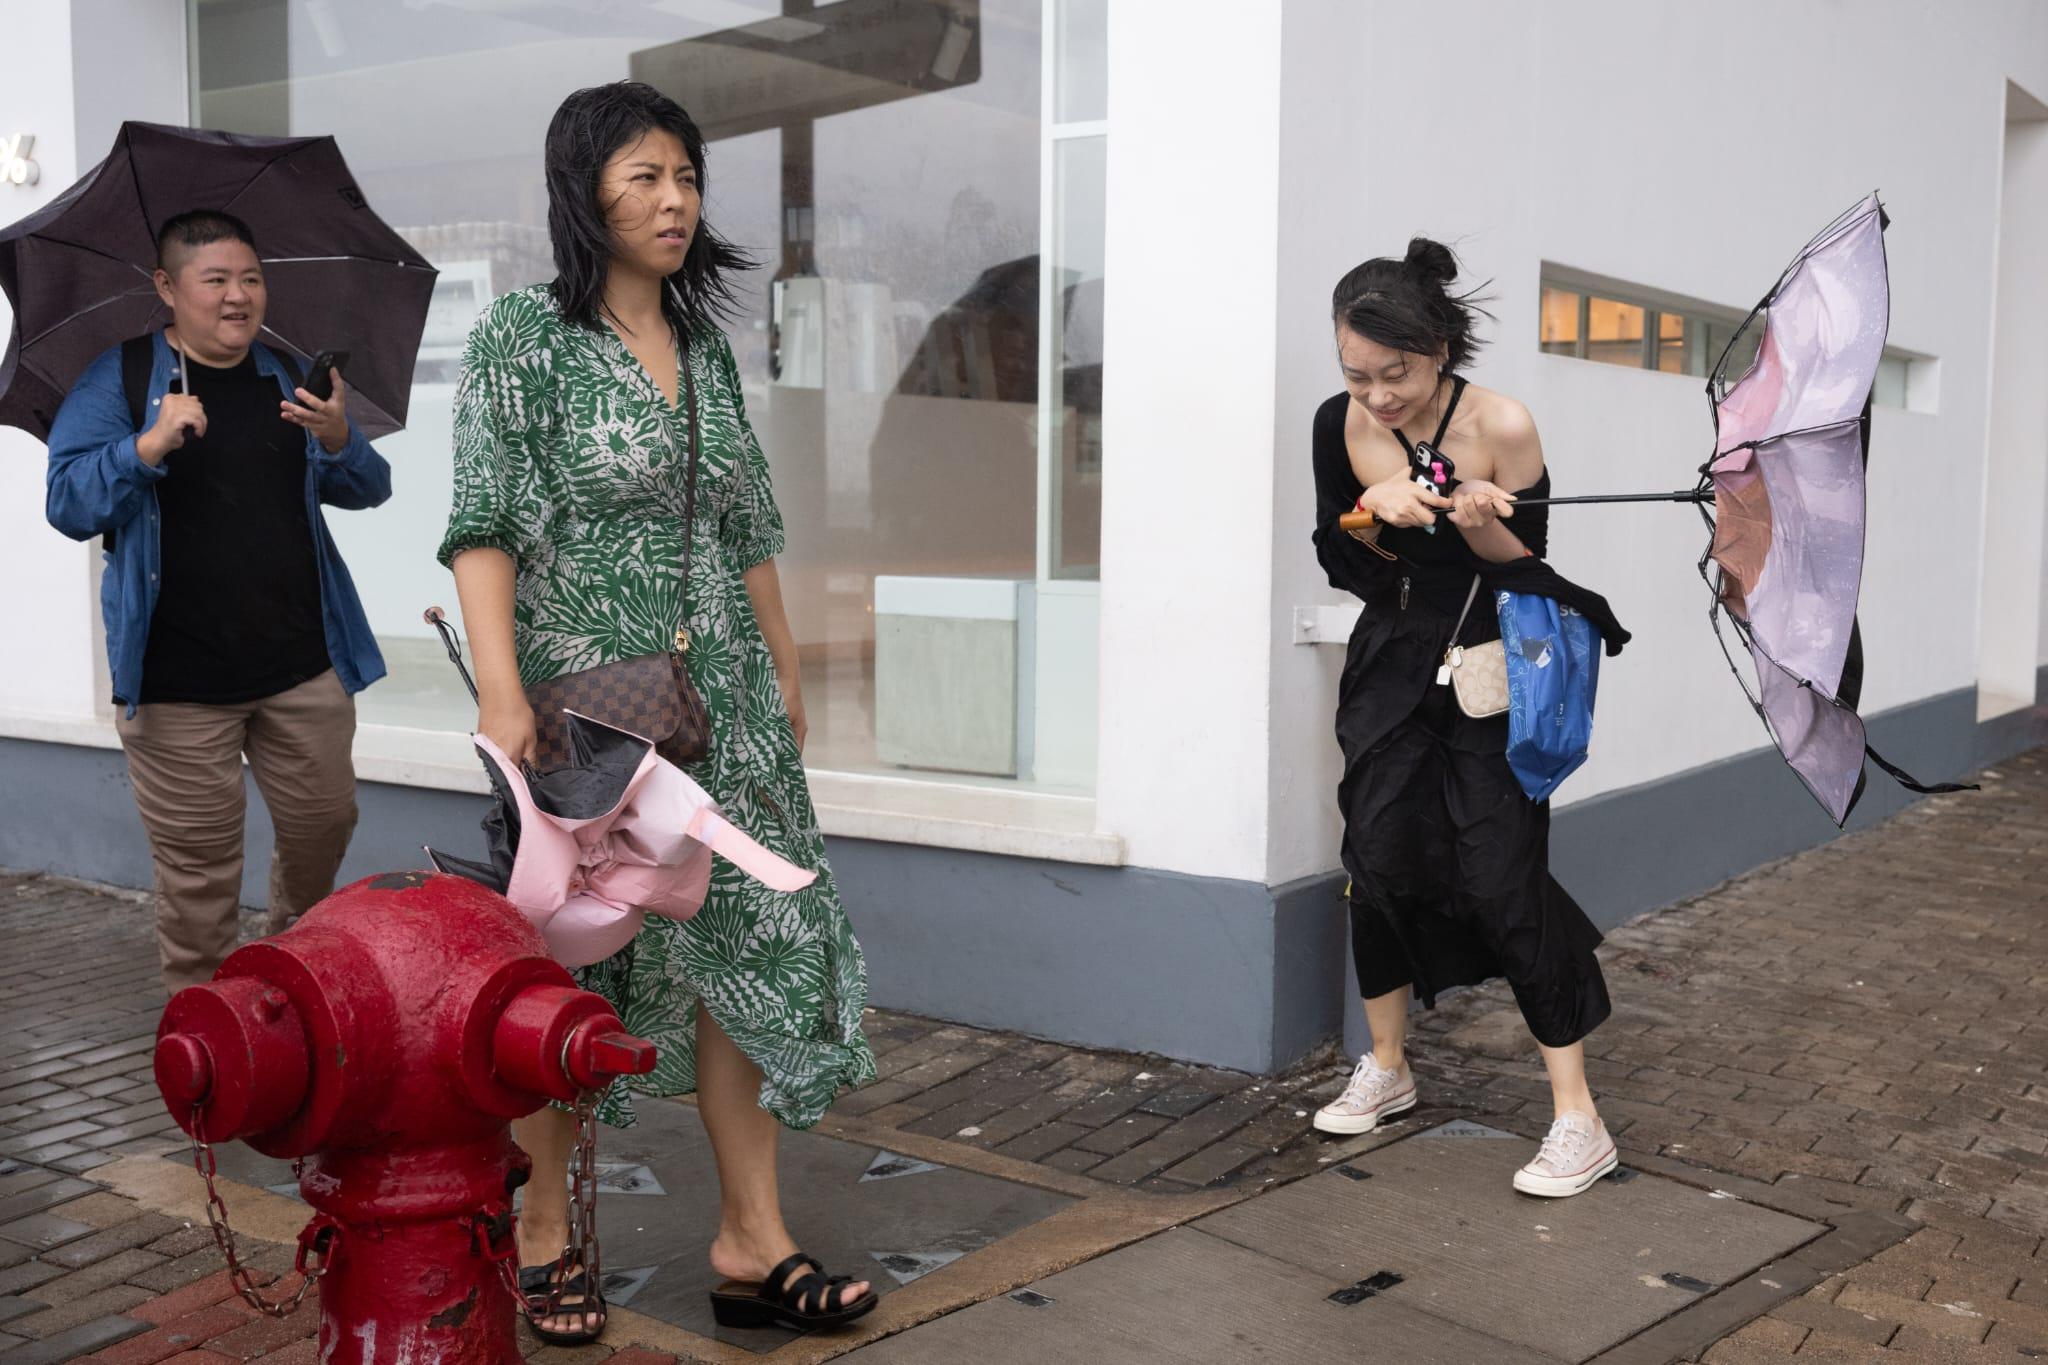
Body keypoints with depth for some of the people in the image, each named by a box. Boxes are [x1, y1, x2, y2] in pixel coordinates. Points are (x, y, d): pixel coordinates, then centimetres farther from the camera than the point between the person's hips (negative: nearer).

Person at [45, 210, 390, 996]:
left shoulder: (292, 377, 11)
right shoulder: (119, 380, 0)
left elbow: (368, 490, 7)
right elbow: (68, 506, -8)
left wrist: (339, 442, -15)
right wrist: (149, 446, -24)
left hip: (303, 667, 3)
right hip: (178, 681, -3)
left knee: (323, 828, 11)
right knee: (197, 866, 1)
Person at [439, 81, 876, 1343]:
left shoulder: (707, 347, 12)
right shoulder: (524, 337, -5)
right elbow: (485, 528, -13)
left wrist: (786, 672, 17)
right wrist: (503, 695, -23)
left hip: (722, 699, 6)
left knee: (752, 943, 2)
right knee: (569, 962, 5)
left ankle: (754, 1243, 11)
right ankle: (547, 1230, 23)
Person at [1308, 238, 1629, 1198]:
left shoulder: (1502, 426, -17)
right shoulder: (1341, 425, -5)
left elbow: (1528, 566, -9)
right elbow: (1338, 563, 3)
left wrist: (1480, 525, -30)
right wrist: (1374, 518, -18)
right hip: (1391, 662, 4)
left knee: (1502, 876, -10)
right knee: (1377, 856, 4)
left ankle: (1578, 1120, -3)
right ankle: (1386, 1069, 25)